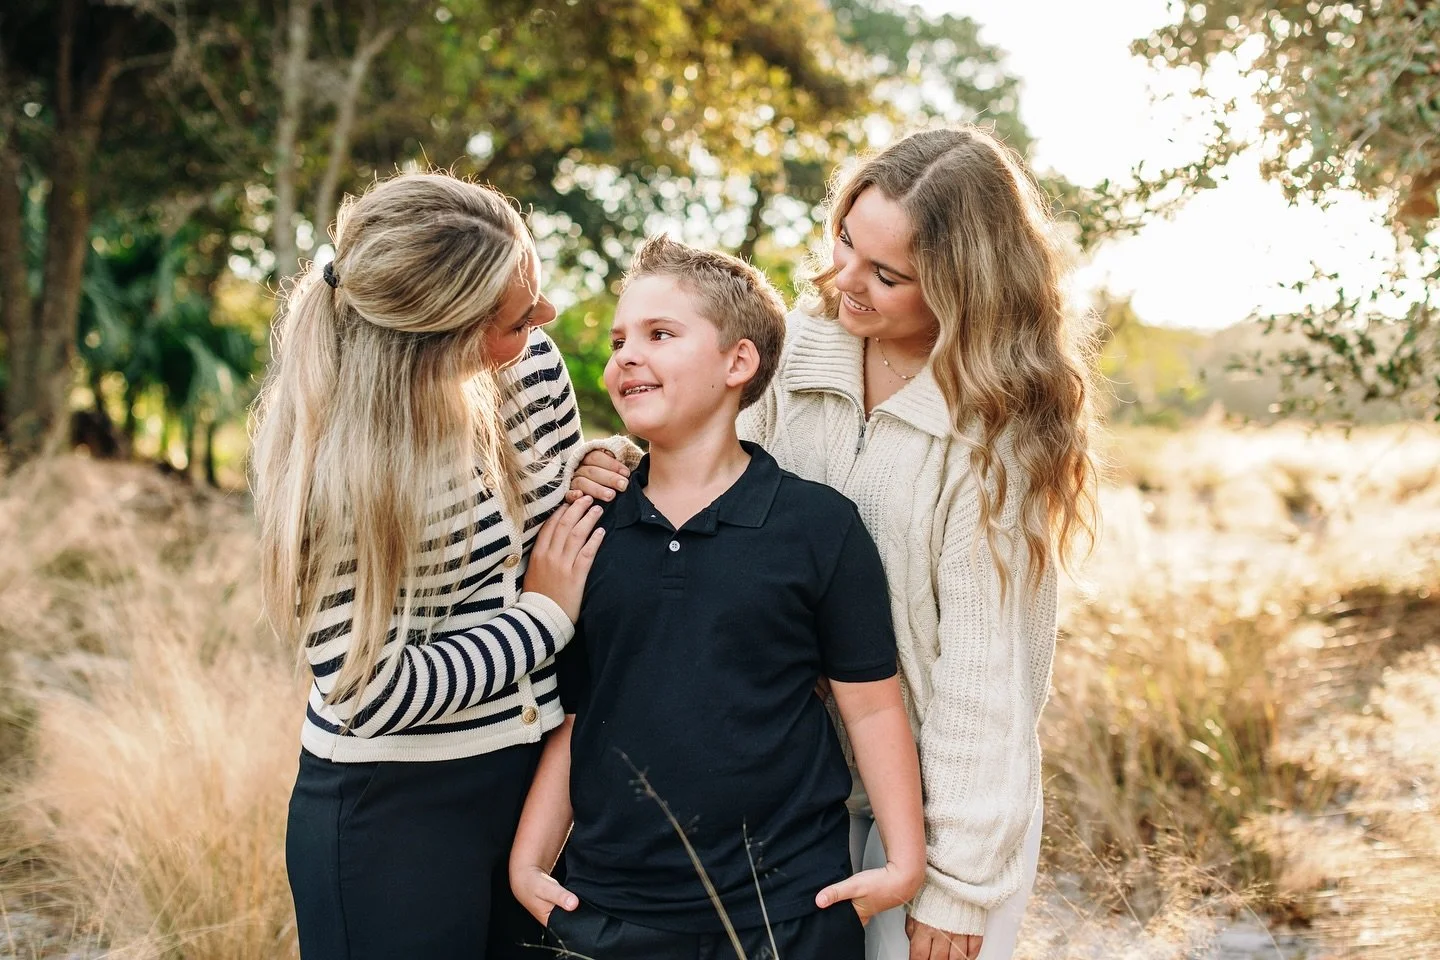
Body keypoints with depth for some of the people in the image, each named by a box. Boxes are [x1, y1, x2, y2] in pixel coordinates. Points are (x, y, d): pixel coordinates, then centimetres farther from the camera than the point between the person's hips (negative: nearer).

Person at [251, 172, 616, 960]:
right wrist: (545, 616, -14)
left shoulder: (528, 363, -7)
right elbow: (372, 689, -21)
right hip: (392, 813, -5)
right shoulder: (333, 454, -22)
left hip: (535, 777, 6)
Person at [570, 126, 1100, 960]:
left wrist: (956, 877, -14)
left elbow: (983, 665, -17)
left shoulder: (996, 426, -18)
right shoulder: (802, 343, -5)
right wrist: (631, 484, -13)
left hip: (938, 793, -4)